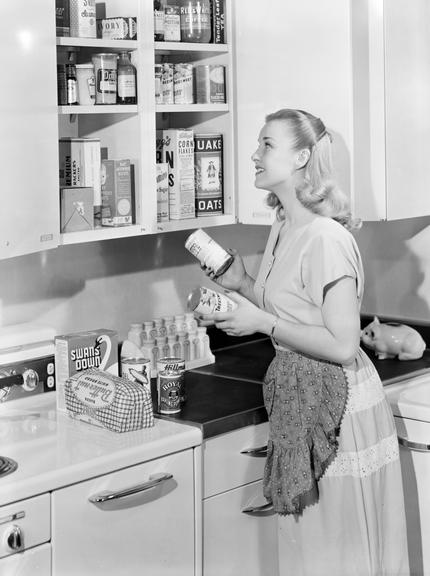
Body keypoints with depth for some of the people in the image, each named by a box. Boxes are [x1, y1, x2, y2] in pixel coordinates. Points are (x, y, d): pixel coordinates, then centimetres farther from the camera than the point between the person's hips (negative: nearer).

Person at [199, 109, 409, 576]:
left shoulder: (326, 238, -22)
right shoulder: (282, 229, 7)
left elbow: (342, 345, -24)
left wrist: (261, 322, -20)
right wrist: (241, 285, 3)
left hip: (337, 402, -9)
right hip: (298, 397, 9)